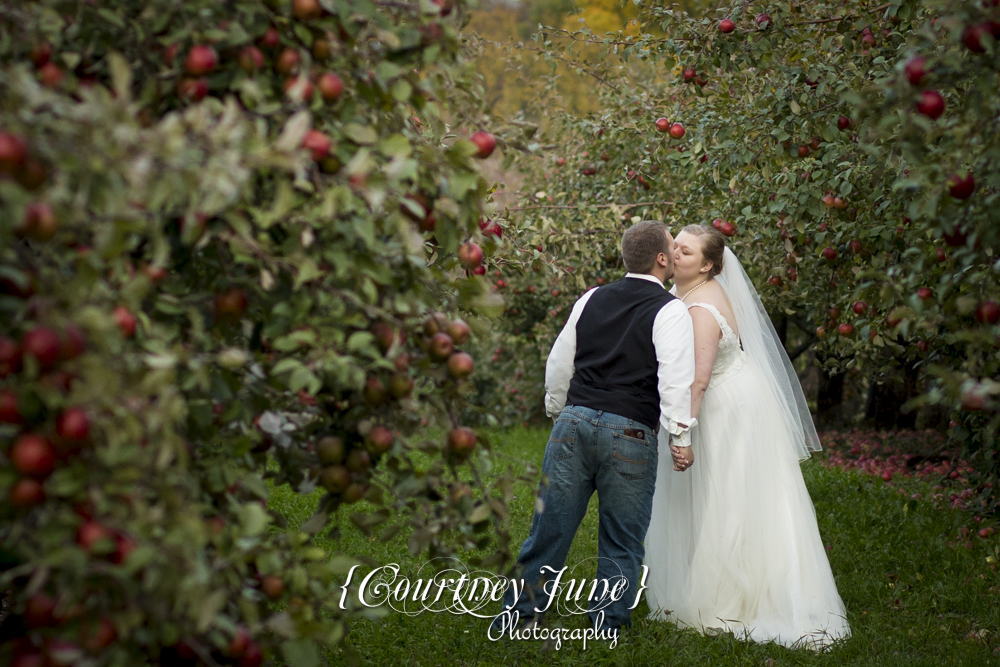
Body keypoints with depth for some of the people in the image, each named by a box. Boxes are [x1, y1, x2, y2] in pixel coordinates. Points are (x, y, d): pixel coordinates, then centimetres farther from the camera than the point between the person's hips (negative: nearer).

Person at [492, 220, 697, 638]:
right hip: (630, 432, -4)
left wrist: (557, 412, 31)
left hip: (574, 420, 4)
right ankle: (609, 623, 14)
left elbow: (559, 363, 19)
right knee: (622, 537, 8)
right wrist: (680, 438, -8)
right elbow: (675, 379, -12)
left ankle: (522, 609, 17)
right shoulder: (670, 311, -4)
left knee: (551, 523, 11)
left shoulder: (592, 299, 13)